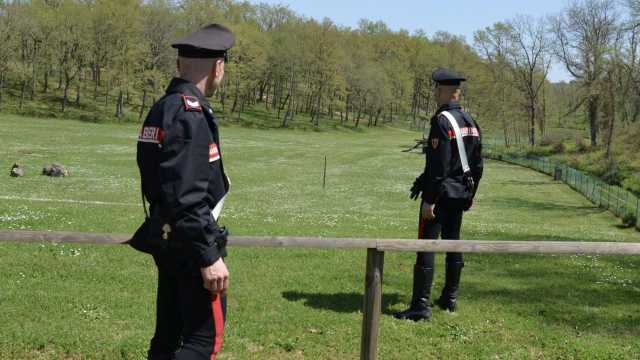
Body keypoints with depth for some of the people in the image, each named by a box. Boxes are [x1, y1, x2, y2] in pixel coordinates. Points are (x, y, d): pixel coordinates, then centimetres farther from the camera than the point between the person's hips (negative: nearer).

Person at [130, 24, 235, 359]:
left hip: (166, 239, 10)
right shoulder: (190, 113, -19)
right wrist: (209, 255, -22)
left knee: (169, 332, 16)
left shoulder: (161, 108, 11)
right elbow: (188, 195, -25)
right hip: (190, 243, -10)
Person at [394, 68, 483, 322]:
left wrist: (429, 200, -20)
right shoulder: (471, 122, 10)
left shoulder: (441, 120, -17)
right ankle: (450, 299, 26)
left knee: (426, 247, -8)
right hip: (461, 194, 9)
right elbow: (478, 164, 15)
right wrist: (471, 193, 23)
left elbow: (438, 165, -22)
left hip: (441, 193, -9)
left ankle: (421, 306, -10)